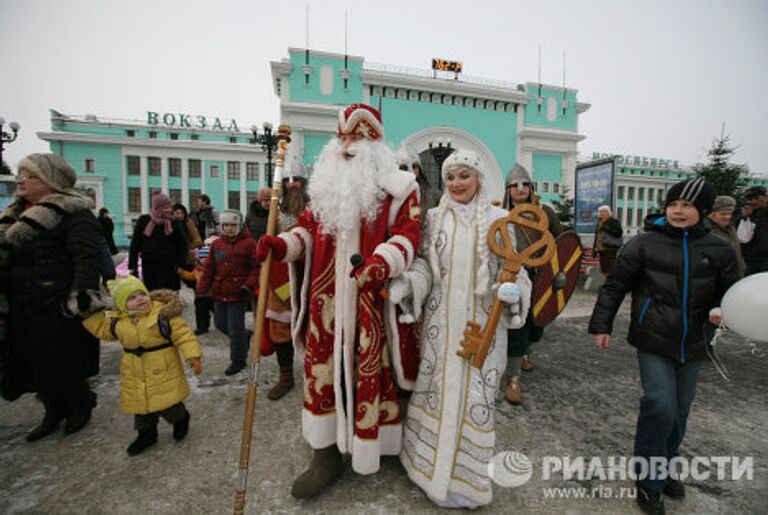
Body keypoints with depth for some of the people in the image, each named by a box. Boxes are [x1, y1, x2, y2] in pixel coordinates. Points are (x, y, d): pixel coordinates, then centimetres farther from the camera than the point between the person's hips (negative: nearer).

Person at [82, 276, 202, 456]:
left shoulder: (164, 313, -18)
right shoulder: (117, 322, -2)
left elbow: (183, 335, -18)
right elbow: (100, 329, 17)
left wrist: (193, 356, -25)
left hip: (163, 372, -5)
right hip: (135, 374, 5)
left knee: (169, 405, 0)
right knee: (141, 405, 16)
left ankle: (181, 419, 33)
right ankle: (146, 434, 40)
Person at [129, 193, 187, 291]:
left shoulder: (175, 223, 0)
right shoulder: (144, 221, 3)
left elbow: (182, 246, 3)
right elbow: (134, 245, 8)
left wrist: (180, 265, -6)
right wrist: (132, 267, 5)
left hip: (168, 267, -2)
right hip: (148, 267, 2)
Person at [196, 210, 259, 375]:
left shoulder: (249, 244, -9)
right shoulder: (216, 244, 7)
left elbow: (257, 268, -10)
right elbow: (208, 268, 9)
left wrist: (248, 286, -21)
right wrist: (202, 290, 5)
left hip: (239, 294, -6)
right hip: (219, 293, 6)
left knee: (235, 328, 0)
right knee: (220, 323, 16)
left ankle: (238, 360, 19)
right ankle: (244, 337, 40)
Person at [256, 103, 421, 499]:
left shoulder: (396, 187, -1)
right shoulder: (325, 184, 16)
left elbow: (407, 233, -10)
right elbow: (308, 228, 15)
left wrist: (382, 262, -29)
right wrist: (282, 245, -4)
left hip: (369, 299, -4)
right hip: (325, 298, 5)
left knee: (369, 369, 5)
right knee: (321, 366, 9)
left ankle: (368, 449, 31)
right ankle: (327, 455, 27)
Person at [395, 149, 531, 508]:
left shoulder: (498, 219, 1)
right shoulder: (434, 217, 5)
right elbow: (424, 263, 5)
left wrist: (511, 289, -18)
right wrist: (408, 284, -14)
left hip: (482, 322, -1)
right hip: (441, 320, 2)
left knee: (476, 393, 7)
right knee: (438, 388, 12)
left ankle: (463, 477, 31)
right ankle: (433, 462, 37)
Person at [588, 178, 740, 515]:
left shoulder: (719, 250, 2)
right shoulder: (644, 243, -8)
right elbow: (614, 286, -4)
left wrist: (721, 310, -11)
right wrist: (601, 325, -5)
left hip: (691, 345, 4)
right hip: (654, 341, -4)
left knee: (679, 412, 16)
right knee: (660, 408, -9)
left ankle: (666, 468, 39)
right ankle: (649, 481, 11)